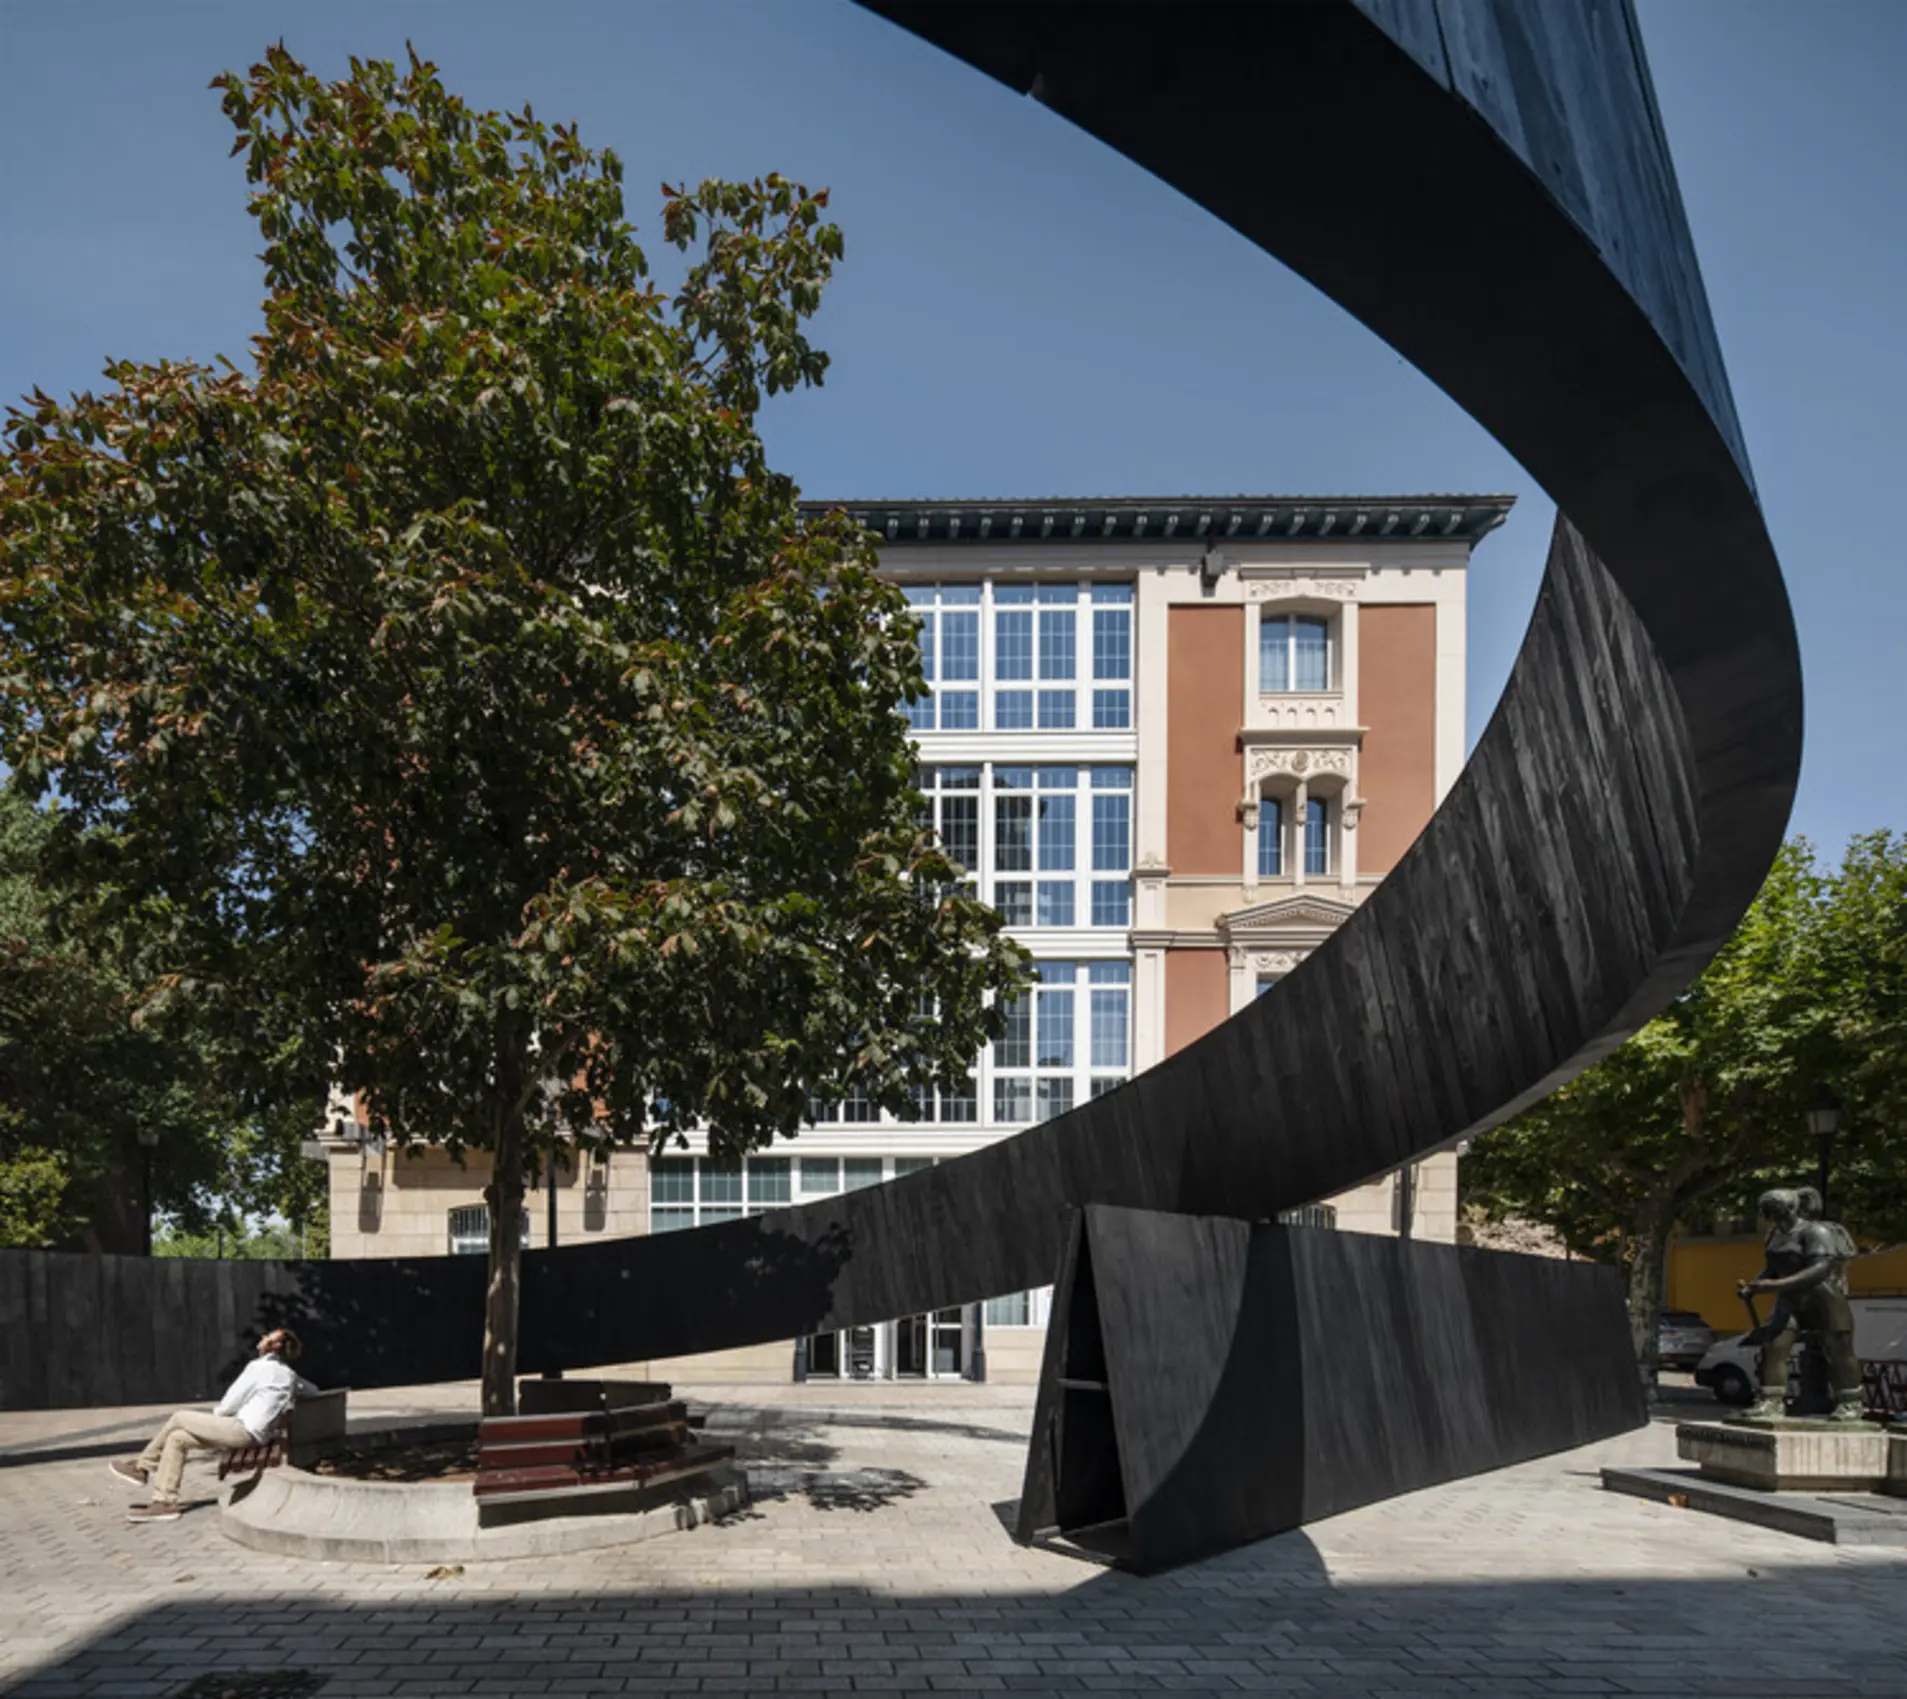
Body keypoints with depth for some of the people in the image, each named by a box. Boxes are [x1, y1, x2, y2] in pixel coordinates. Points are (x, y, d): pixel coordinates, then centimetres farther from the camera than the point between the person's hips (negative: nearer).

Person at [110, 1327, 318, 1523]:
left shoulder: (260, 1367, -11)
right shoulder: (288, 1374, 13)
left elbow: (227, 1407, -8)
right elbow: (313, 1391, 26)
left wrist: (216, 1410, 13)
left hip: (243, 1430, -9)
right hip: (250, 1433, 9)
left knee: (178, 1418, 1)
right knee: (176, 1438, 11)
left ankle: (142, 1467, 12)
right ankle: (165, 1502, 9)